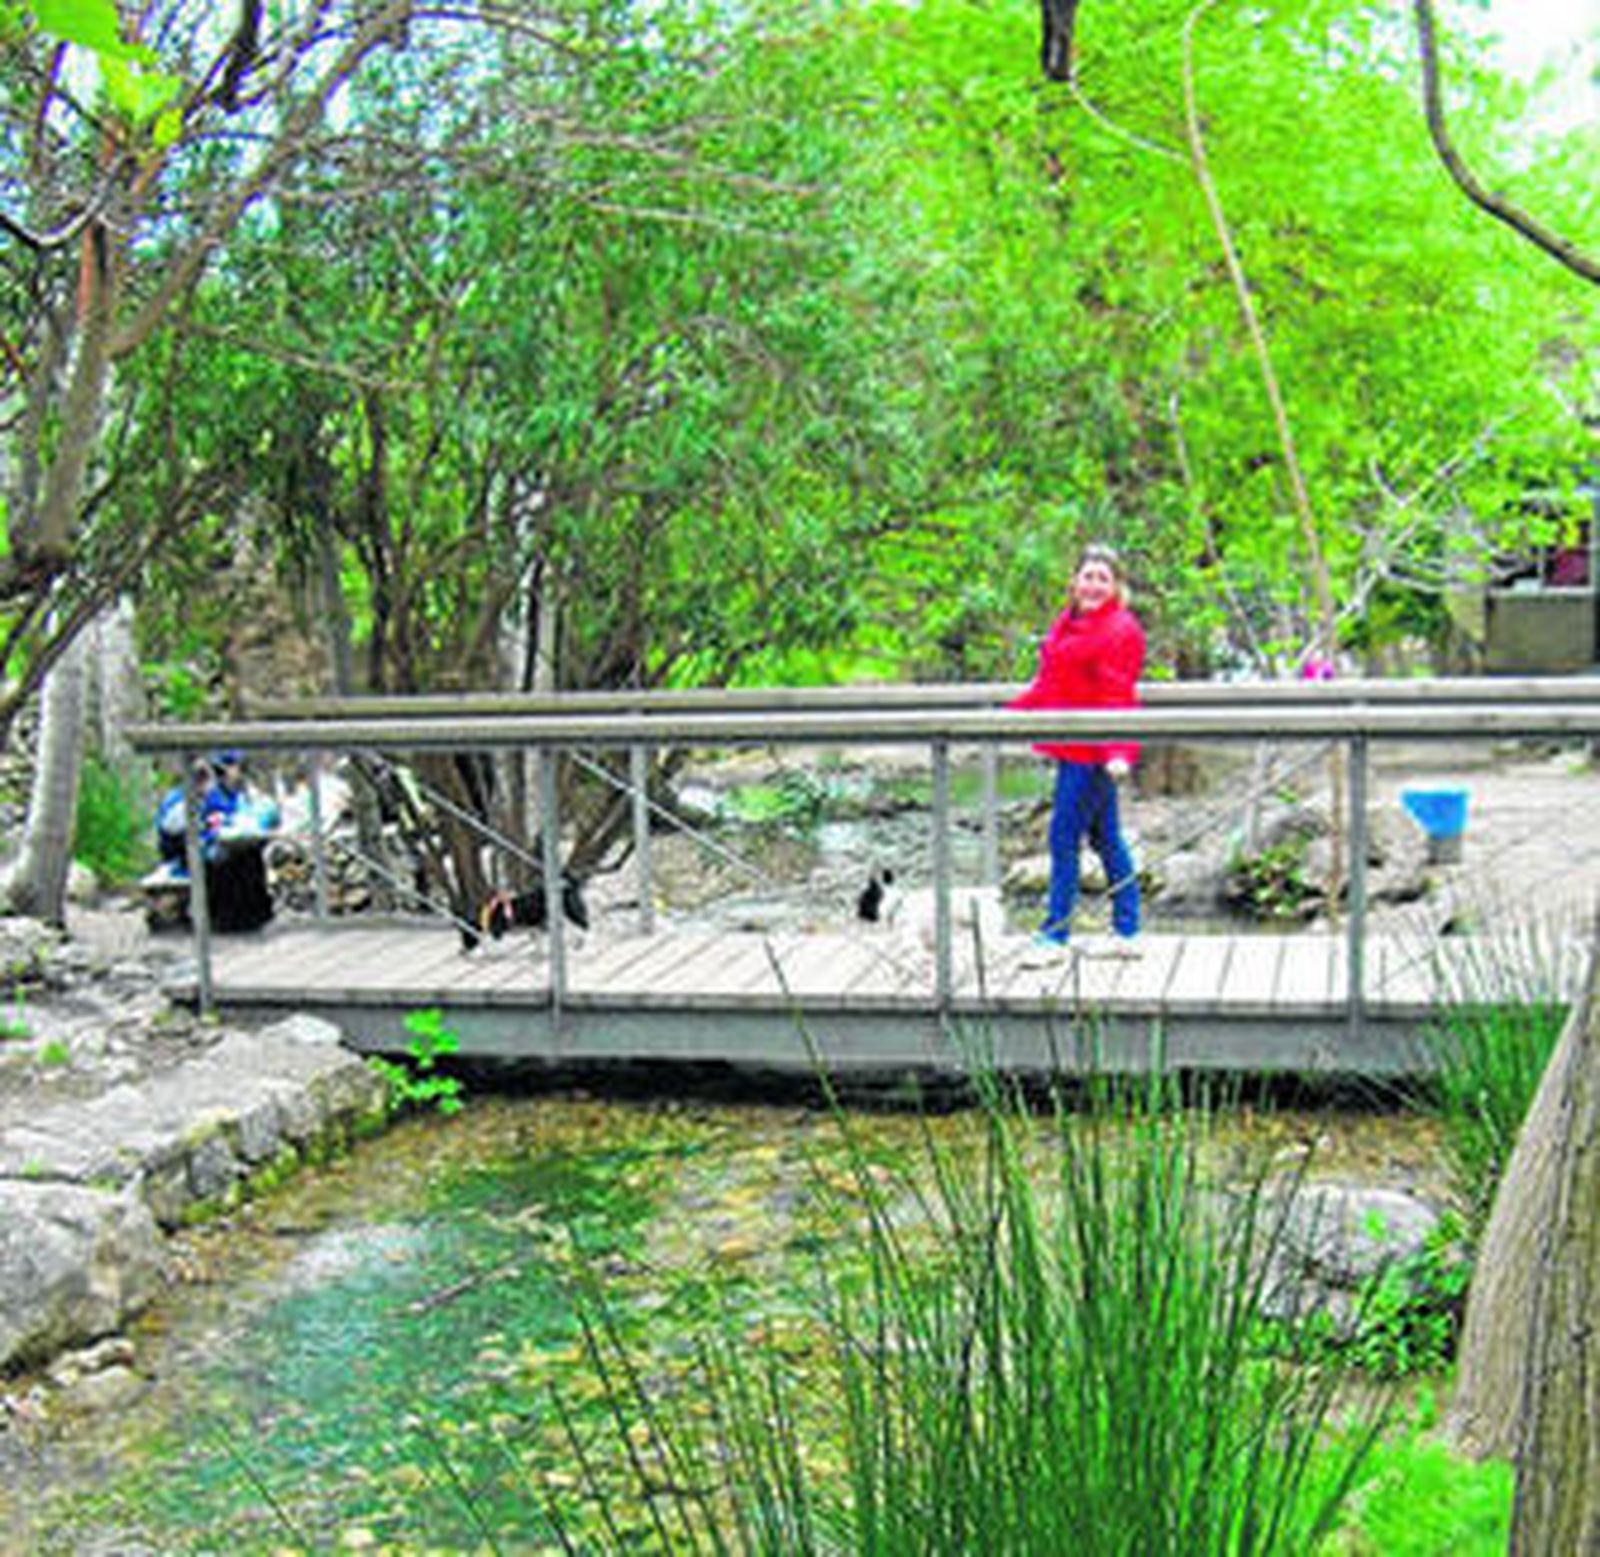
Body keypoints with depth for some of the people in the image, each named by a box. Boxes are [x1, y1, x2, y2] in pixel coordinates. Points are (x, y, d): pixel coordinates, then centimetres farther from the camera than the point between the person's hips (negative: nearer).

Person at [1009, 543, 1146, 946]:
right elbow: (1048, 682, 24)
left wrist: (1119, 753, -27)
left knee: (1064, 836, -4)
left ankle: (1056, 930, 5)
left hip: (1093, 751, -9)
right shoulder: (1068, 622, 15)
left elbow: (1117, 699, -19)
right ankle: (1127, 925, 23)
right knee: (1104, 836, 14)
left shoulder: (1121, 631, -12)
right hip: (1070, 747, 9)